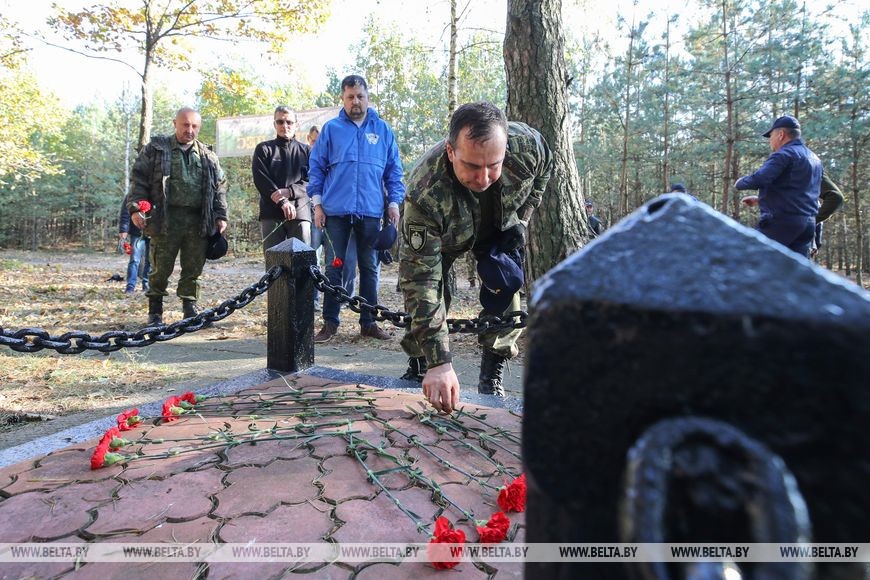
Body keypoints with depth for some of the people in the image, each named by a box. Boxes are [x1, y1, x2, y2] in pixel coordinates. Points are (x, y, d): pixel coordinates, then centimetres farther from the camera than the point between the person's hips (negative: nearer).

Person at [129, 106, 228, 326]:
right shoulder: (156, 149, 8)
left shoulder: (208, 156, 15)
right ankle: (155, 311, 13)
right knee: (161, 268, 1)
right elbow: (139, 180, 5)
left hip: (198, 221, 2)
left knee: (194, 268, 6)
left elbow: (220, 186, 16)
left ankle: (190, 308, 18)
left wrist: (221, 216, 8)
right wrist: (135, 208, -6)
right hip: (165, 219, -2)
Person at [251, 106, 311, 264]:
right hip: (271, 213, 0)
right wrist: (282, 202, -14)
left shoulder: (306, 150, 15)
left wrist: (289, 191, -14)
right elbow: (261, 180, -1)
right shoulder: (263, 149, 13)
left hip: (300, 212, 1)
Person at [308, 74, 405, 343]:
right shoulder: (331, 129, 6)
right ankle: (330, 322, 11)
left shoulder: (383, 130, 10)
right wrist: (317, 203, 1)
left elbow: (394, 170, 11)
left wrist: (394, 202, 2)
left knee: (369, 268, 8)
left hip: (371, 211, 1)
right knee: (334, 267, 2)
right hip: (336, 210, -1)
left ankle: (368, 322, 17)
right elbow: (316, 168, 7)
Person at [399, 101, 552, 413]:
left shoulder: (527, 145, -35)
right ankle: (417, 369, 13)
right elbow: (420, 278, -45)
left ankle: (491, 378, 2)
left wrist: (521, 219, -11)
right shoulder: (425, 194, -45)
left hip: (500, 227, 2)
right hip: (445, 236, -2)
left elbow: (543, 172, -6)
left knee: (504, 289, -13)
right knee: (428, 291, -12)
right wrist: (439, 362, -50)